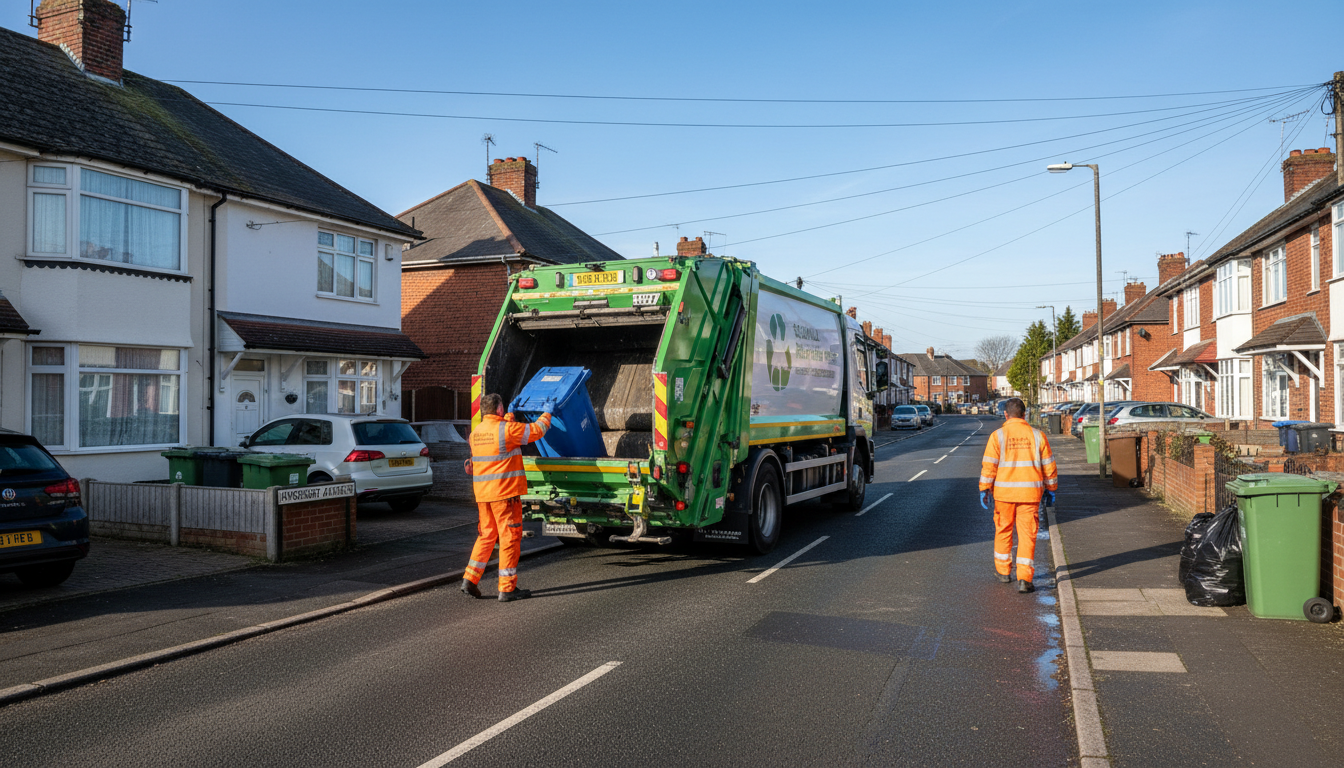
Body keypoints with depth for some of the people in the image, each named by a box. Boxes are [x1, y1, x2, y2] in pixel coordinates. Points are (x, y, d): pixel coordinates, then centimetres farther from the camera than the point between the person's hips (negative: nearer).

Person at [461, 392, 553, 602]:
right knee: (510, 537, 0)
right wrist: (546, 413, 15)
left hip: (483, 494, 7)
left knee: (486, 535, 17)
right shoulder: (507, 429, -12)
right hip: (504, 492, -7)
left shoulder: (475, 433, 11)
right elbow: (536, 431, -3)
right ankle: (507, 588, 3)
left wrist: (510, 417, 44)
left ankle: (470, 579, 11)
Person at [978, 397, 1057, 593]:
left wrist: (984, 490, -4)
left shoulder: (997, 435, -4)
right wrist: (1051, 489, 16)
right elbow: (1049, 466, 6)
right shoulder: (1037, 435, 2)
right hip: (1030, 492, 1)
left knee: (1003, 530, 17)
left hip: (1004, 491, -1)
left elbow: (989, 465, -9)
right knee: (1027, 534, 2)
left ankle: (1003, 571, 29)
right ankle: (1024, 579, -6)